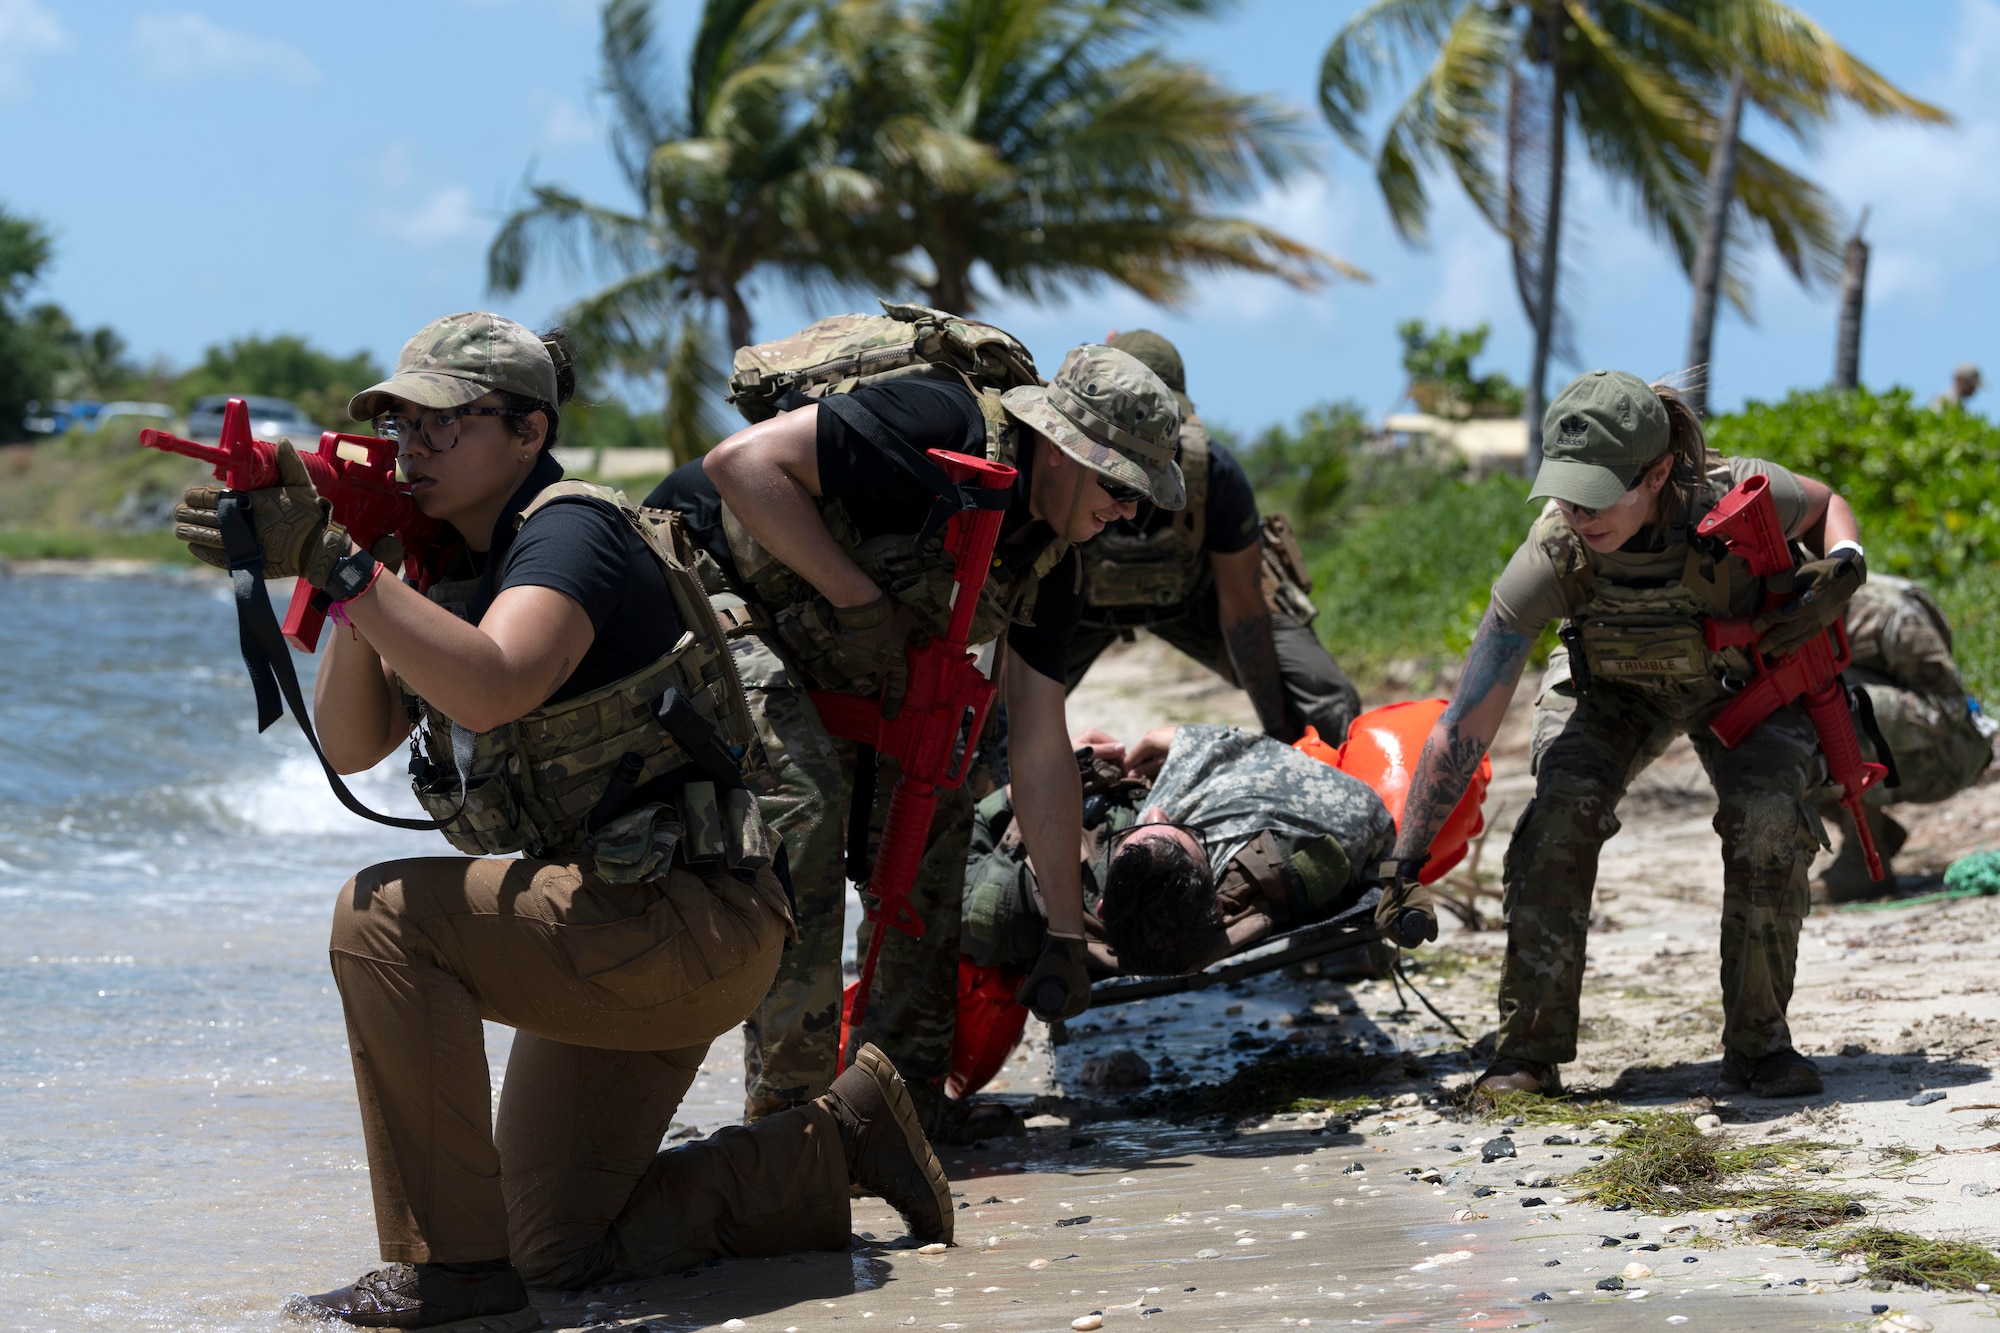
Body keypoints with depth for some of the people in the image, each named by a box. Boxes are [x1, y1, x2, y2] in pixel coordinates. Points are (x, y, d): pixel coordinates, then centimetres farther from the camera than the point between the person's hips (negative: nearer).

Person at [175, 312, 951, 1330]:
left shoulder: (572, 529, -15)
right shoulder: (452, 572, 12)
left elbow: (495, 688, -35)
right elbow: (352, 744, 3)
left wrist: (335, 566, -38)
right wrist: (348, 577, -11)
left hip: (692, 920, -10)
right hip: (613, 941, 10)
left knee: (386, 916, -26)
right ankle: (846, 1141, 24)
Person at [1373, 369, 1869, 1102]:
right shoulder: (1552, 557, -36)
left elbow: (1826, 504, -10)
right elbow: (1463, 726, -32)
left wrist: (1843, 569, -33)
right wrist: (1404, 868, -34)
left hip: (1743, 676, 0)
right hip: (1613, 687, 0)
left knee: (1768, 813, -25)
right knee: (1564, 802, -26)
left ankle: (1758, 1040, -6)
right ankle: (1529, 1047, -15)